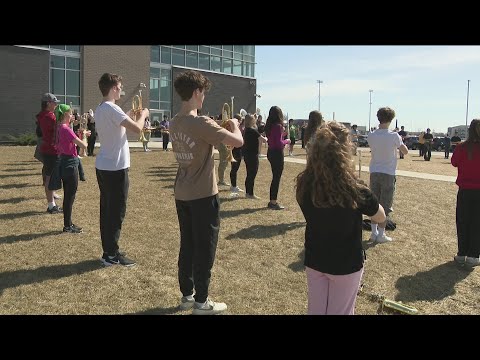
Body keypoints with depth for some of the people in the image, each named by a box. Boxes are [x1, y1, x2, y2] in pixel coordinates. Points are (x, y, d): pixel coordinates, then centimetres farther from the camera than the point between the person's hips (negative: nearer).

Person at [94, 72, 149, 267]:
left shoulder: (99, 109, 12)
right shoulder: (112, 108, -17)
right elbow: (137, 128, -24)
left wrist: (129, 116, 19)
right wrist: (143, 115, -6)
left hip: (103, 166, 10)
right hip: (115, 168, -10)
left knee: (107, 210, 14)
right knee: (116, 212, -1)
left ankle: (108, 251, 23)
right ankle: (111, 255, 7)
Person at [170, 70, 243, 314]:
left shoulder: (174, 123, 5)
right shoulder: (201, 123, -20)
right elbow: (238, 142, -23)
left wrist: (217, 129, 14)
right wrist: (234, 125, -4)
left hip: (182, 195, 8)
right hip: (203, 196, -8)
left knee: (187, 246, 17)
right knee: (205, 250, 5)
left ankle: (186, 295, 28)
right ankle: (201, 302, 16)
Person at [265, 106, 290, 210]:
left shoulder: (269, 126, 7)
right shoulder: (278, 126, -17)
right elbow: (279, 143, -21)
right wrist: (287, 141, -3)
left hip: (271, 152, 8)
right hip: (277, 153, -8)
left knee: (275, 177, 16)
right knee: (277, 178, 0)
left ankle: (272, 201, 23)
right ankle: (273, 202, 6)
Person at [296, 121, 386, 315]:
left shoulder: (304, 183, -14)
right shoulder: (354, 188, -25)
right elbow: (380, 217, -7)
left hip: (313, 260, 3)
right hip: (346, 264, -3)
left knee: (316, 310, 20)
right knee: (340, 311, 17)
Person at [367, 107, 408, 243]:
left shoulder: (371, 136, -3)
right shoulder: (394, 136, -12)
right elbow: (405, 152, 0)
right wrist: (400, 141, 17)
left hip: (374, 173, 4)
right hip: (388, 174, -3)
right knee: (385, 206, 5)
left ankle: (374, 233, 17)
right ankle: (381, 235, 10)